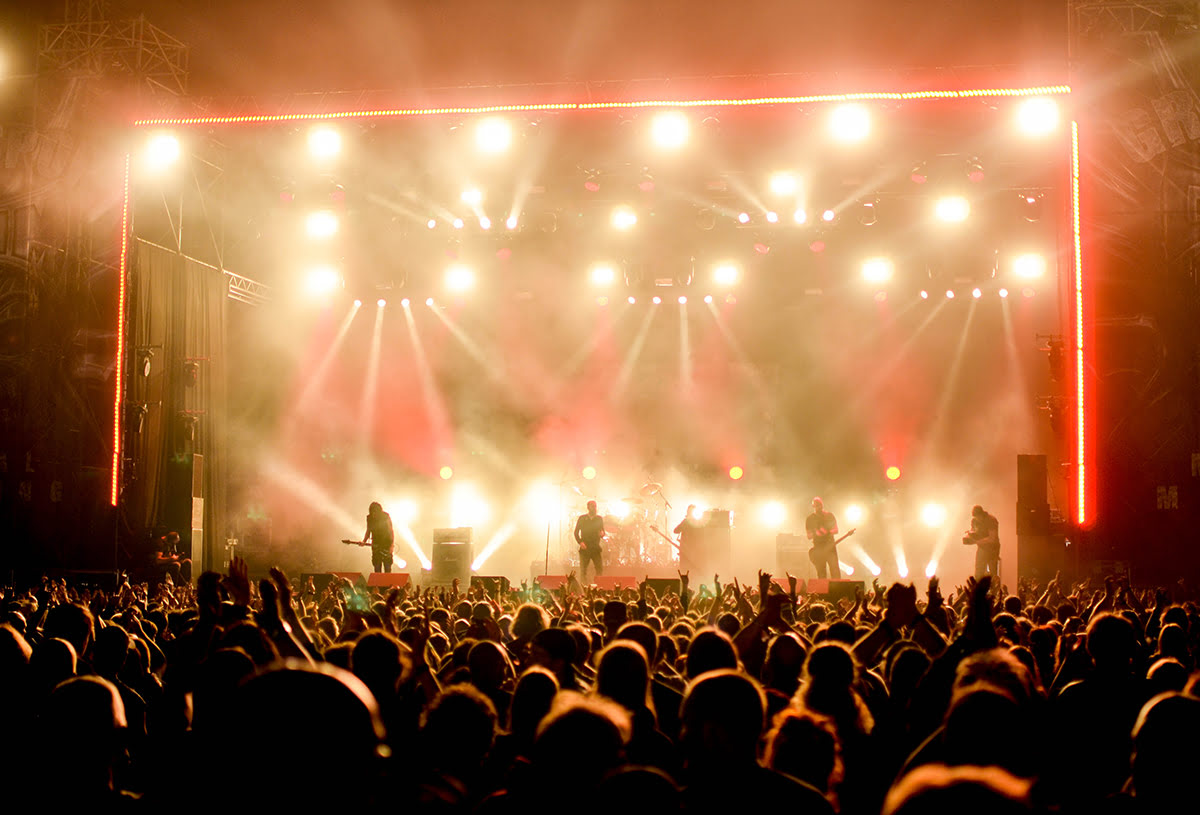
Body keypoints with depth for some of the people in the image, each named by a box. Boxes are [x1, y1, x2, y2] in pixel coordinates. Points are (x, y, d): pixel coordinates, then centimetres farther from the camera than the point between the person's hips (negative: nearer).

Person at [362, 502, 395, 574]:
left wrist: (392, 545, -14)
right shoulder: (369, 518, 1)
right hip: (376, 546, 3)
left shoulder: (385, 517, -10)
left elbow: (391, 531, -6)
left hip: (386, 545, -3)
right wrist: (364, 541, -3)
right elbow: (368, 531, 13)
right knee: (377, 570, 2)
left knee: (387, 569, -4)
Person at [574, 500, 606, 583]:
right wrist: (580, 542, -9)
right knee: (583, 570, -4)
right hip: (585, 548, -1)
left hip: (596, 548, 1)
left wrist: (602, 534, -13)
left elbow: (602, 531, 11)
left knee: (600, 569, -8)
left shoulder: (599, 519, 11)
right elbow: (576, 532, 6)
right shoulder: (582, 518, 6)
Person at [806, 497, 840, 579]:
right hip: (818, 548, 0)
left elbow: (836, 530, 7)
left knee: (835, 571, -11)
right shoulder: (810, 519, 7)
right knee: (821, 574, -2)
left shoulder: (829, 516, 9)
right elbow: (809, 536, 4)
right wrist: (817, 533, -17)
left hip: (830, 546, 0)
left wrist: (827, 531, -13)